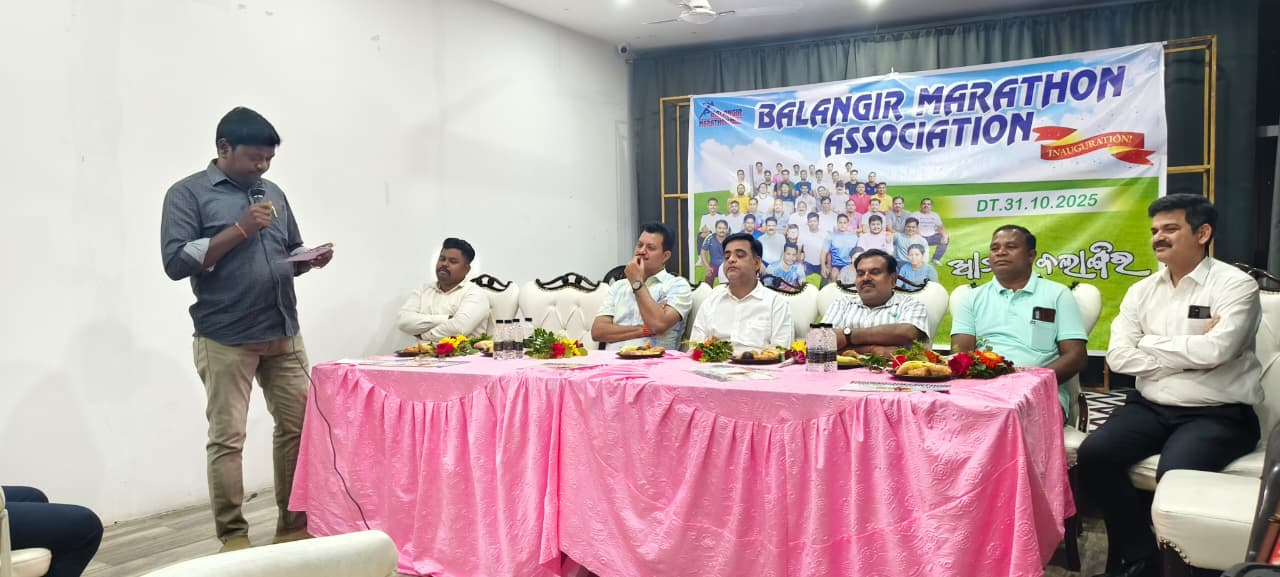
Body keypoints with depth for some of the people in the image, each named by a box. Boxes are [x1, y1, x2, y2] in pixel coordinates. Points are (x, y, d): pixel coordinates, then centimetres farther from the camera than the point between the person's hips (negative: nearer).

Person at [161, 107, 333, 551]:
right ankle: (233, 538, 10)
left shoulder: (273, 193, 15)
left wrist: (312, 260, -3)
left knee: (299, 426, 7)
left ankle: (293, 526, 19)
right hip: (225, 340, -5)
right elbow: (175, 261, -12)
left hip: (283, 334, 6)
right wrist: (239, 229, -17)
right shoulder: (188, 193, -2)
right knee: (227, 439, -1)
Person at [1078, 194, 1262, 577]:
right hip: (1151, 408, 5)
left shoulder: (1236, 285, -5)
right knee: (1094, 454, -20)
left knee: (1175, 473, -33)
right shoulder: (1142, 291, 10)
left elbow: (1214, 351, -21)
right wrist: (1189, 352, -10)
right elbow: (1118, 356, -1)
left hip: (1218, 414, -5)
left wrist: (1151, 342, -7)